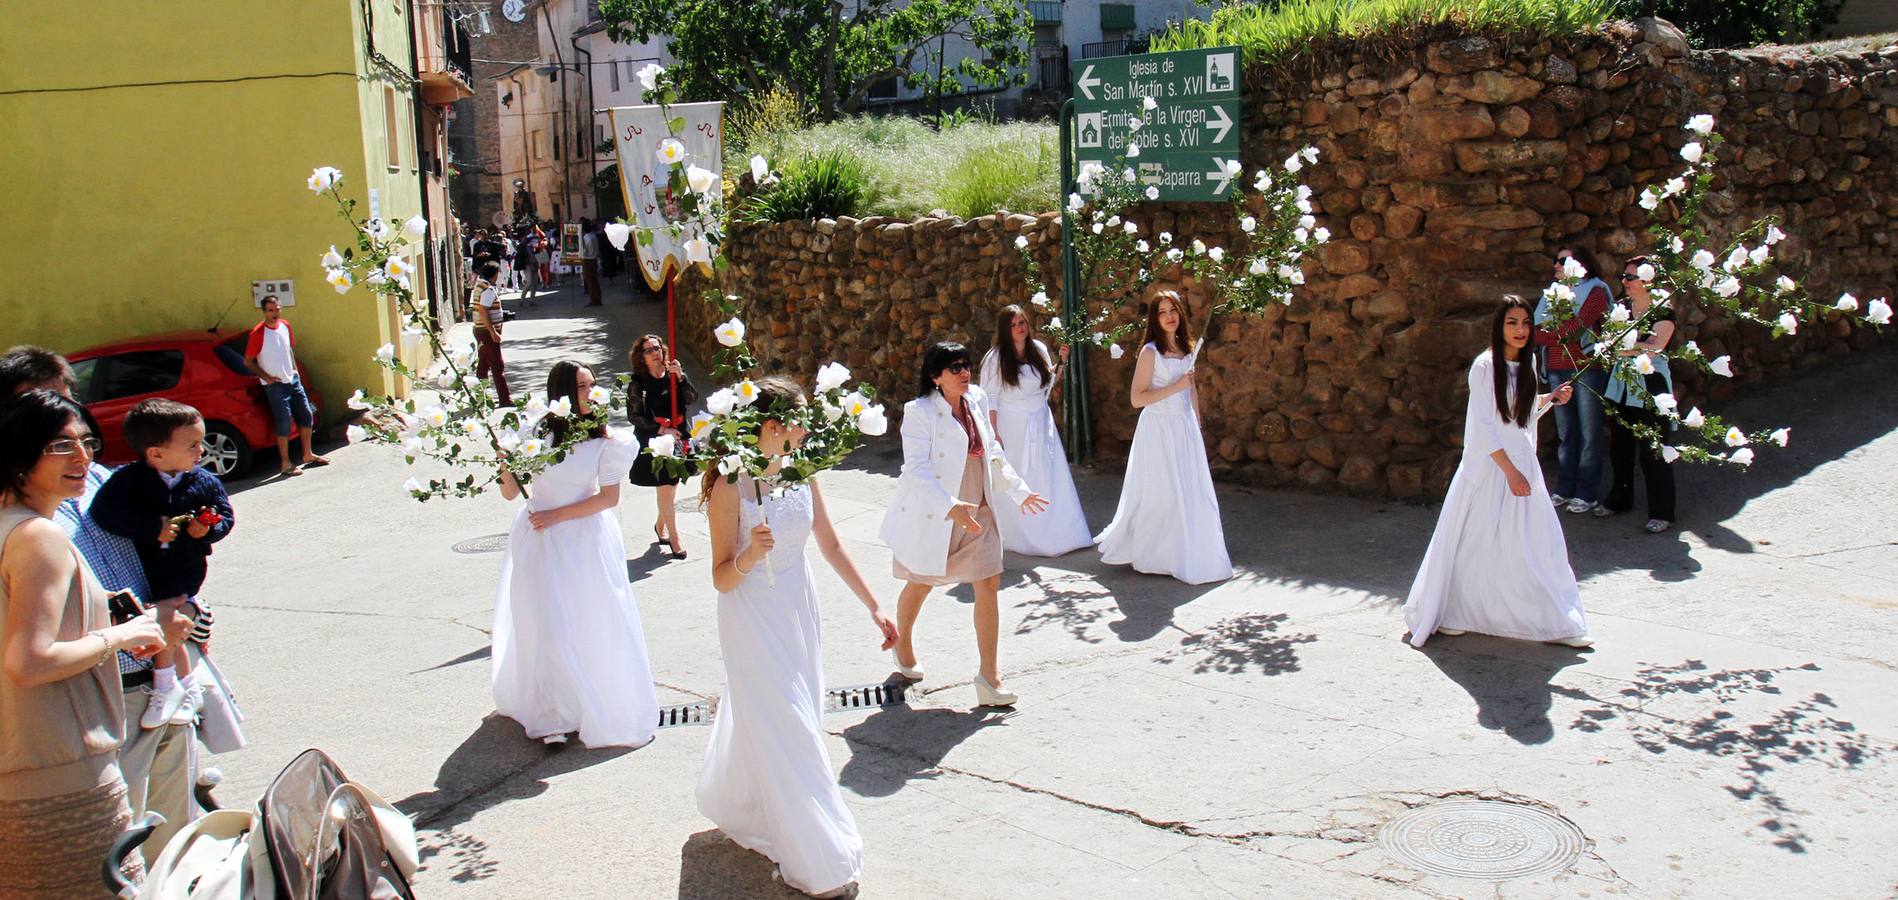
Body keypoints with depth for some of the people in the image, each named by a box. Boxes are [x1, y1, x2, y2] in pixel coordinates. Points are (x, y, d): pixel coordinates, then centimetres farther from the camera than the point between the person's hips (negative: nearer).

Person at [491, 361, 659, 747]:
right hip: (541, 542, 0)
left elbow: (609, 497, -8)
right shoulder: (535, 432, -6)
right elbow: (510, 493, -1)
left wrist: (557, 515, -13)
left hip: (587, 538, 0)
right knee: (547, 628, 3)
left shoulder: (602, 438, -5)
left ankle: (603, 708, 25)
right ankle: (552, 715, 13)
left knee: (593, 624, 7)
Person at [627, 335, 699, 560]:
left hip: (677, 437, 4)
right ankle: (674, 539, 5)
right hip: (653, 441, -4)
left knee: (671, 487, 13)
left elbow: (691, 398, -7)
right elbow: (634, 415, -7)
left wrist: (680, 377, -21)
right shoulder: (638, 382, -6)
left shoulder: (673, 374, 3)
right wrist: (661, 430, -13)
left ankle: (660, 524, 37)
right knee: (666, 489, -4)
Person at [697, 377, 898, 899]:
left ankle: (737, 809, 44)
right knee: (785, 732, -2)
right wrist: (750, 555, -35)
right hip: (752, 620, -6)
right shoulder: (731, 487, -18)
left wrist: (873, 607, 7)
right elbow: (721, 578, -14)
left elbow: (831, 546, 8)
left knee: (761, 724, 18)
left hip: (799, 612, 6)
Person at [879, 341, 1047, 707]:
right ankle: (903, 644, 46)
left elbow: (992, 452, 14)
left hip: (978, 512, 5)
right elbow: (916, 468, -26)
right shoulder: (920, 412, -18)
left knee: (989, 585, -3)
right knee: (920, 585, 15)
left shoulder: (977, 400, 1)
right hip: (932, 514, -5)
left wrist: (1018, 490, 10)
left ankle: (989, 676, 3)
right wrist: (951, 507, -37)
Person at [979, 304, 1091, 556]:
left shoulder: (1039, 349, 3)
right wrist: (994, 434, -16)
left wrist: (1062, 363, 0)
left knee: (1049, 481, 7)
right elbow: (989, 399, -12)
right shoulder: (996, 358, -13)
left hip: (1041, 424, 5)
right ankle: (1019, 538, 15)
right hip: (1013, 427, -5)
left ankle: (1056, 534, 18)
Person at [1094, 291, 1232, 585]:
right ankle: (1153, 556, 15)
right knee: (1161, 495, 0)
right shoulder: (1150, 351, -12)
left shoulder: (1186, 348, 9)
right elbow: (1137, 398, -16)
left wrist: (1197, 426, 17)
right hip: (1159, 428, -7)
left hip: (1186, 428, 7)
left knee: (1191, 492, 8)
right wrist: (1175, 387, -19)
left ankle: (1188, 555, 19)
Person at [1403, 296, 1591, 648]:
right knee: (1475, 544, 2)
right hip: (1489, 465, -6)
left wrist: (1552, 398, 2)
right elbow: (1483, 425, -16)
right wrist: (1510, 470, -18)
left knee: (1537, 541, 3)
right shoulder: (1485, 366, -13)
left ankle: (1556, 621, 11)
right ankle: (1449, 614, 18)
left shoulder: (1527, 362, 7)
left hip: (1522, 463, 6)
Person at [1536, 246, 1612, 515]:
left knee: (1588, 432, 0)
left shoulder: (1594, 291, -3)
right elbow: (1538, 328, 9)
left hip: (1586, 368, -6)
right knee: (1565, 432, 9)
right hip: (1557, 369, 6)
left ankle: (1588, 493, 4)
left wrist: (1537, 335, -8)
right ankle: (1565, 488, 15)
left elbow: (1574, 328, -15)